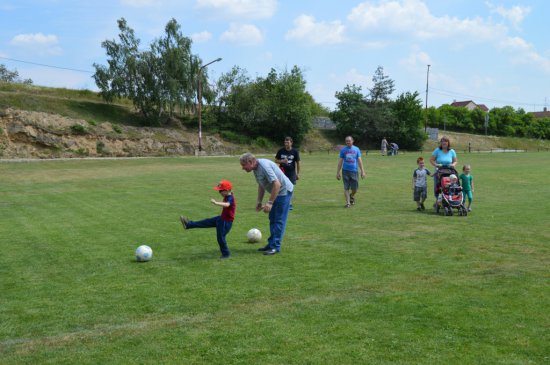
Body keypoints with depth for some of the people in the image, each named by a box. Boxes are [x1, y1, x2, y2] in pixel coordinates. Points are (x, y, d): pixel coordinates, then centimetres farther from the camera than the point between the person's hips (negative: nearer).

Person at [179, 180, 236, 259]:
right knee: (207, 222, 14)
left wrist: (216, 203, -59)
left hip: (226, 221, -9)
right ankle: (189, 224, 22)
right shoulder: (228, 197, 5)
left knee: (220, 238, 0)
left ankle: (226, 254, 15)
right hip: (221, 218, 9)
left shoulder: (230, 198, -24)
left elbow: (226, 205, -48)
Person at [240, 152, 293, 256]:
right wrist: (259, 201, 14)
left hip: (284, 191, -10)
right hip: (276, 193, 10)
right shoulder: (256, 168, 3)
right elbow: (261, 185, 17)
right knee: (272, 219, 14)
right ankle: (271, 244, 22)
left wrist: (270, 202, -30)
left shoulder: (264, 166, -27)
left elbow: (277, 184, -32)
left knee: (279, 220, -8)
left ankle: (275, 247, -5)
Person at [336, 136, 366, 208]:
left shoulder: (356, 149, 6)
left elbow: (359, 160, 6)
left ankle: (352, 196, 34)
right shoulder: (343, 150, 5)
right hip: (345, 171, 0)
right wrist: (338, 172, 3)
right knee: (346, 188, -3)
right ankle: (348, 202, 4)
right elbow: (340, 161, 7)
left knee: (355, 188, 3)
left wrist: (362, 171, -1)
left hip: (354, 171, 0)